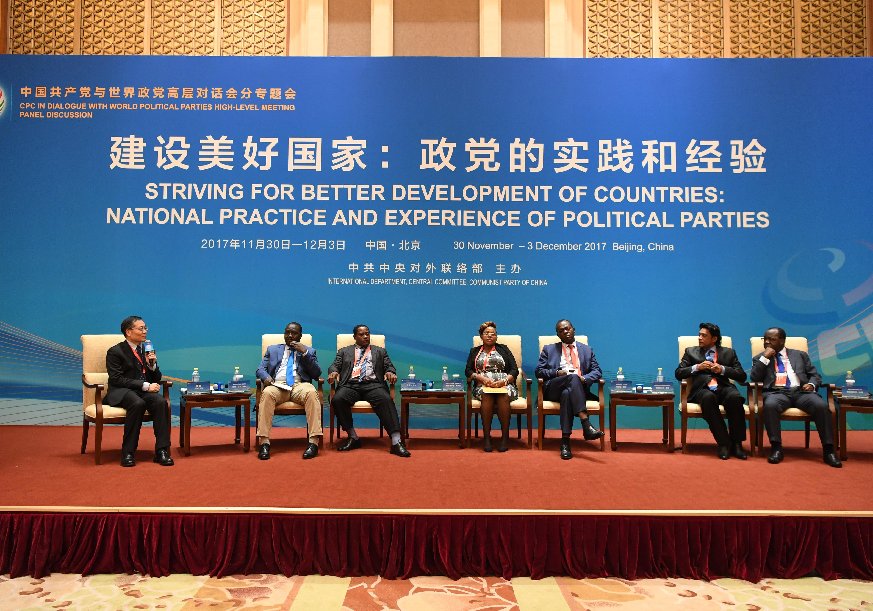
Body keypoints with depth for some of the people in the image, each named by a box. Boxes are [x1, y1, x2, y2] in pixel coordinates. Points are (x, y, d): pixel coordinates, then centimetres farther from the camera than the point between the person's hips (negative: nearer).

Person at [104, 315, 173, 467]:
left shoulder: (147, 349, 17)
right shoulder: (115, 352, 0)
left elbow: (156, 378, 18)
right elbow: (117, 379, -12)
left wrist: (152, 364, -4)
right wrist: (145, 385, -19)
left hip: (145, 391, 4)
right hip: (121, 392, -4)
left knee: (161, 402, -28)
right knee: (138, 403, -37)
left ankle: (162, 451, -28)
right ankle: (128, 452, -27)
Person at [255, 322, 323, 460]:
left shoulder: (309, 351, 22)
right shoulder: (272, 349, 26)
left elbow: (317, 374, 8)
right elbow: (260, 370, 17)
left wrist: (304, 353, -2)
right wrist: (266, 377, -8)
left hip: (300, 386, -1)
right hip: (277, 385, 1)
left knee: (312, 393, -36)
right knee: (267, 393, -35)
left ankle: (314, 441, -40)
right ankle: (264, 442, -38)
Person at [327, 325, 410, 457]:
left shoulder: (380, 351, 26)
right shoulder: (344, 351, 26)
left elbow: (389, 366, 17)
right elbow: (334, 366, 15)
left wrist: (390, 373, -9)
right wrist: (333, 372, -11)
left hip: (373, 385, 0)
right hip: (350, 385, 1)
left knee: (385, 399, -34)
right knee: (338, 399, -33)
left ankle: (396, 442, -40)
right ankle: (352, 437, -19)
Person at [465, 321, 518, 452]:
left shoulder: (503, 349, 19)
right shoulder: (474, 351, 22)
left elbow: (514, 370, 8)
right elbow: (468, 371, 9)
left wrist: (503, 381, -11)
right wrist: (483, 378, -10)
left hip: (504, 385, 0)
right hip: (482, 385, 0)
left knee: (503, 396, -35)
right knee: (486, 395, -35)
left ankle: (505, 437, -31)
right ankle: (486, 436, -32)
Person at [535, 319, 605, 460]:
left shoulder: (587, 350, 24)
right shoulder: (549, 349, 22)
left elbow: (597, 371, 14)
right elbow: (539, 371, 12)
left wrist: (585, 378, -8)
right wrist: (557, 373, -6)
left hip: (579, 388, 1)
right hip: (554, 389, -1)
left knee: (567, 393, -38)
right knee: (573, 377, -36)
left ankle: (565, 441, -43)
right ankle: (587, 426, -47)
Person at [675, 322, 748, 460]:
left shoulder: (729, 353, 20)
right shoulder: (691, 352, 20)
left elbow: (742, 376, 11)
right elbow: (678, 373, 10)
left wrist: (722, 369, -5)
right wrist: (697, 367, -4)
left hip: (723, 387, 1)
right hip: (702, 389, -1)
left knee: (735, 397, -35)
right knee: (708, 398, -38)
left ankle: (736, 443, -24)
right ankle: (724, 443, -31)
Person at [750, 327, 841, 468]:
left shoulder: (800, 355, 22)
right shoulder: (759, 358, 18)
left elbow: (815, 375, 19)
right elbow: (754, 379, 3)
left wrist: (811, 384, -4)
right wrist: (765, 357, -1)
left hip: (801, 392, 2)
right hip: (777, 392, -1)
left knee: (822, 406, -30)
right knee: (770, 405, -37)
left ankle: (828, 449, -23)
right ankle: (776, 447, -28)